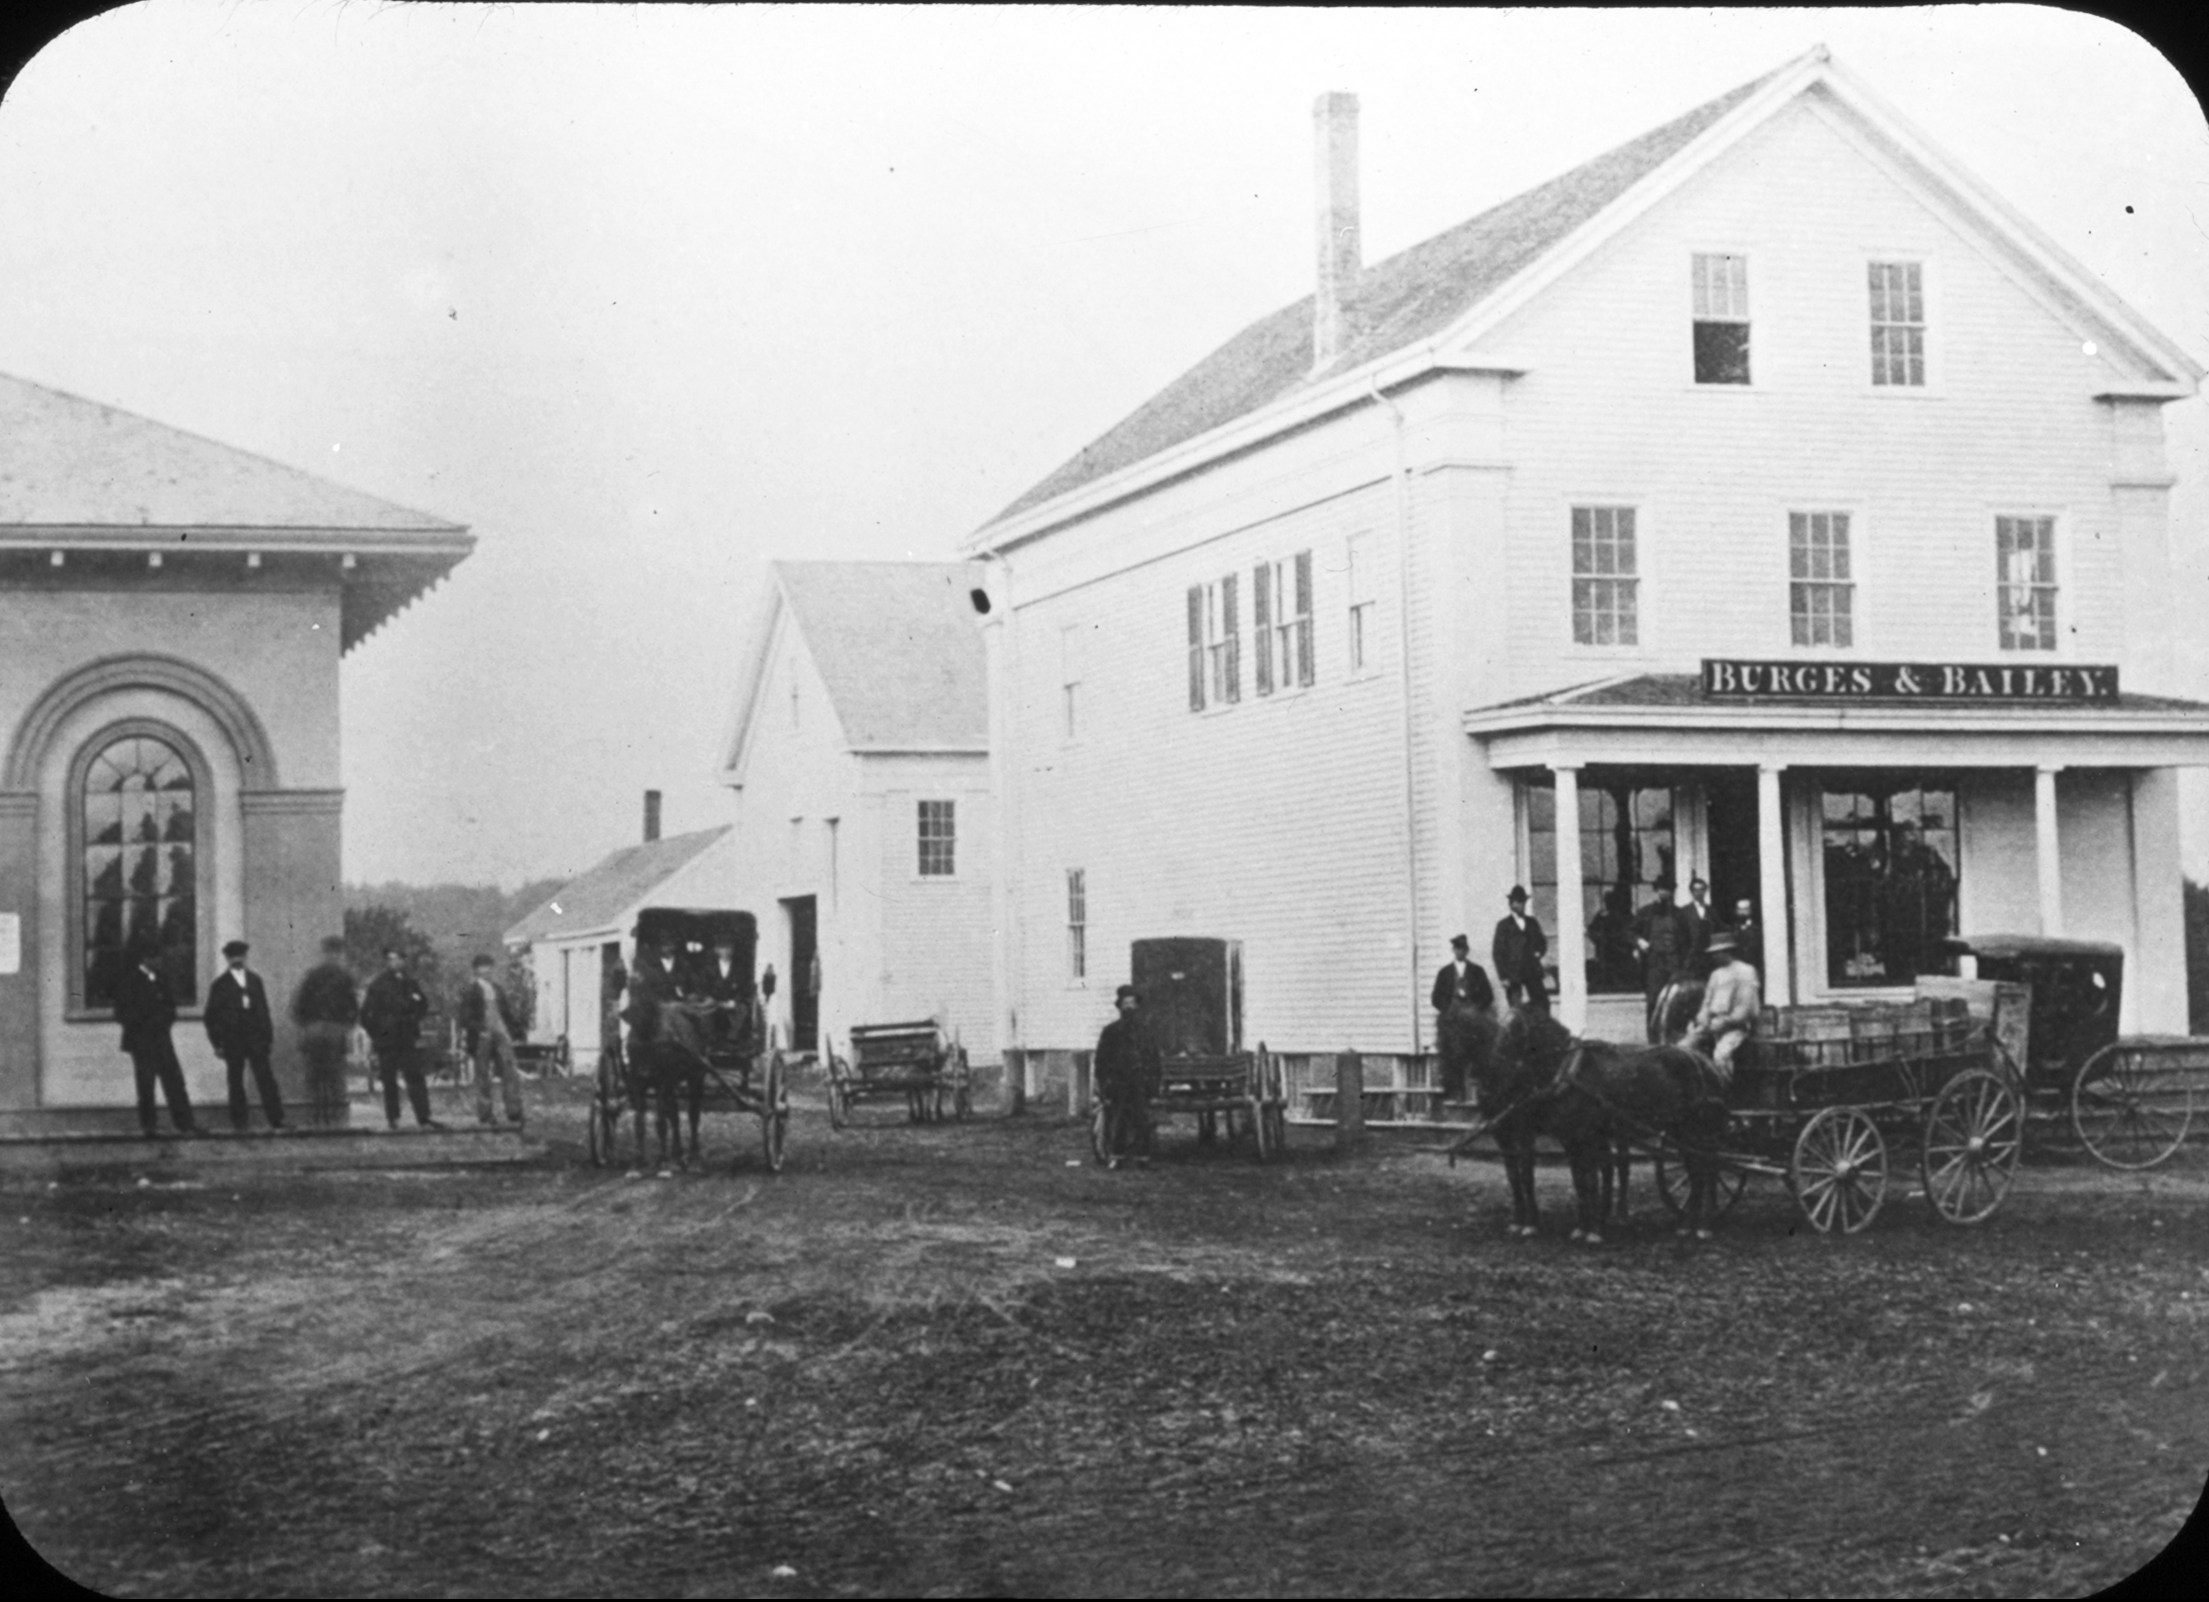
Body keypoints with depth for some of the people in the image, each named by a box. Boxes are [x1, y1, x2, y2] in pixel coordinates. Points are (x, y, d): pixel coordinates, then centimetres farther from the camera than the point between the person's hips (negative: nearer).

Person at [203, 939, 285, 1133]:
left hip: (256, 1037, 1)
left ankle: (276, 1120, -9)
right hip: (232, 1040, -1)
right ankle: (239, 1122, 9)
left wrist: (269, 1037, 8)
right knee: (236, 1081, 2)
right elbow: (211, 1016, 5)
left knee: (265, 1078, -6)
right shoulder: (220, 984, 4)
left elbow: (264, 1010, 13)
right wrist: (217, 1044, -2)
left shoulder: (255, 980, 12)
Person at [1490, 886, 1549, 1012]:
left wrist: (1539, 952, 2)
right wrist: (1502, 976, -9)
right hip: (1513, 975, -4)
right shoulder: (1504, 925, 1)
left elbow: (1541, 942, 26)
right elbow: (1497, 952, -3)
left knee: (1542, 1006, -6)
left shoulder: (1533, 922, 14)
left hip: (1533, 973, 4)